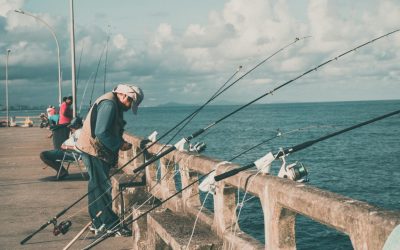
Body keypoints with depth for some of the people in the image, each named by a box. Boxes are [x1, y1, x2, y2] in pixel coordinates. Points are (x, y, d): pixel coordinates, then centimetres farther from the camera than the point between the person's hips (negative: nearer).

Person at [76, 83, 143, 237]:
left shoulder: (114, 105, 15)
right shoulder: (109, 104, -19)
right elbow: (101, 132, -25)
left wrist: (120, 142, 10)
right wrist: (119, 145, -16)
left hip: (99, 152, 11)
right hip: (93, 151, -11)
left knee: (96, 188, 14)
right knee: (102, 189, -6)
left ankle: (98, 224, 22)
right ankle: (112, 225, -2)